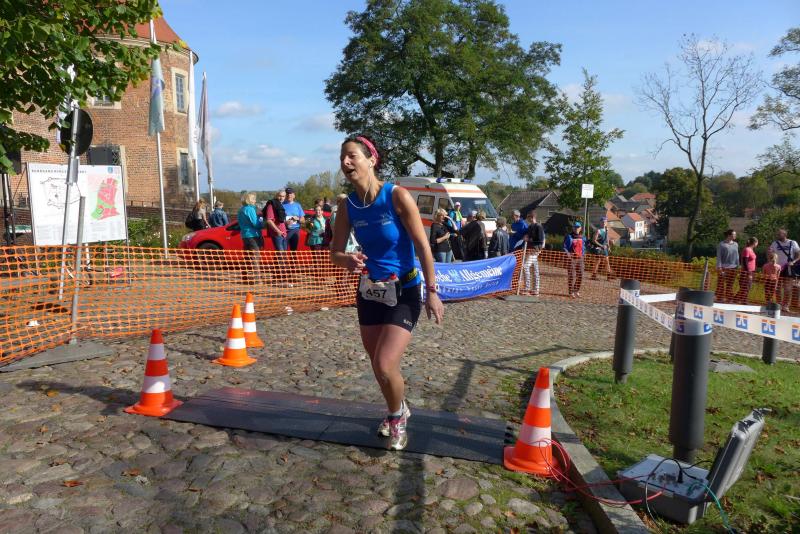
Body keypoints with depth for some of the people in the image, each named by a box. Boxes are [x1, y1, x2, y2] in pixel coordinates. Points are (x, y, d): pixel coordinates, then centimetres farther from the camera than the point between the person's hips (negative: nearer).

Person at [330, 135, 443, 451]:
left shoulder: (397, 196, -17)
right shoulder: (347, 206, -3)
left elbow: (422, 246, -13)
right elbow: (335, 252, 2)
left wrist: (431, 292, -13)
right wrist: (348, 261, -22)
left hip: (404, 292, -5)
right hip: (369, 292, 5)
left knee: (385, 365, -15)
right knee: (378, 365, 15)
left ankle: (397, 417, 17)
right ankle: (398, 410, 44)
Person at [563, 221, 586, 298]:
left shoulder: (582, 238, 13)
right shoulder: (569, 237, -3)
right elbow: (564, 246, -5)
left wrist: (582, 254, 12)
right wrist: (567, 253, -21)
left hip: (580, 258, 5)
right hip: (571, 258, -5)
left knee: (580, 275, 6)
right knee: (571, 275, -6)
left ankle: (576, 290, 23)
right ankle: (571, 292, 1)